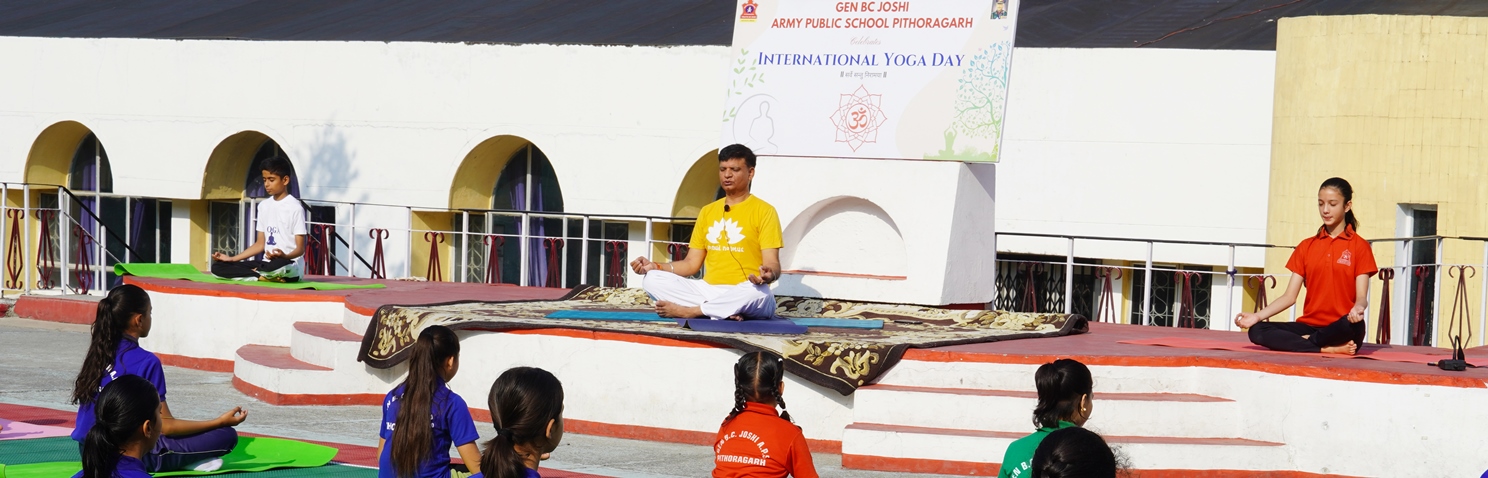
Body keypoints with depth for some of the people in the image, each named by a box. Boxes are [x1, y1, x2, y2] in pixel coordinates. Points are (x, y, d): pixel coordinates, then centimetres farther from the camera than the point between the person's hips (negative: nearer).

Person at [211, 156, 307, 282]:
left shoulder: (295, 207, -5)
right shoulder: (264, 206, 16)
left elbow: (300, 248, -8)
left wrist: (285, 256, -30)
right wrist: (232, 259, 10)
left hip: (288, 265, -8)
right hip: (267, 263, 8)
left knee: (279, 266, -45)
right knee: (218, 266, -9)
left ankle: (252, 272, -15)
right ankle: (265, 277, -21)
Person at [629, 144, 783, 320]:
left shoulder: (764, 211, 1)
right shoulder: (707, 212, 17)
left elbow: (772, 264, -8)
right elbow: (692, 263, 17)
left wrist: (769, 274, -33)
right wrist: (655, 266, 2)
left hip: (742, 295, -5)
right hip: (708, 291, 5)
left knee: (757, 291, -41)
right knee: (651, 279, -15)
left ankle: (688, 311, -25)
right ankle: (726, 312, -26)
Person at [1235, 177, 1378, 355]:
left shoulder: (1359, 247, 2)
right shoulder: (1306, 247, 13)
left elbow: (1361, 296, -6)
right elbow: (1289, 296, 8)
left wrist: (1357, 309, -31)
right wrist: (1258, 316, -8)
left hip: (1340, 330, -4)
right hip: (1309, 325, 4)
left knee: (1353, 324, -40)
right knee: (1257, 331, -22)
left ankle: (1306, 341, -13)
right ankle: (1329, 348, -25)